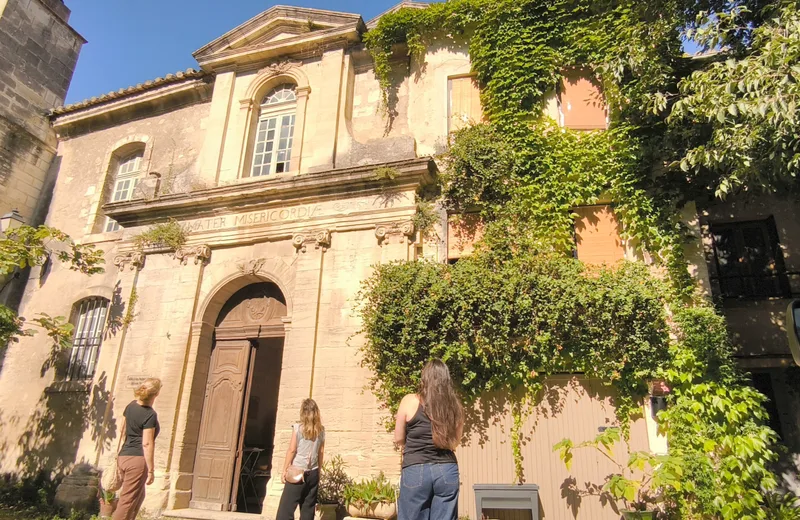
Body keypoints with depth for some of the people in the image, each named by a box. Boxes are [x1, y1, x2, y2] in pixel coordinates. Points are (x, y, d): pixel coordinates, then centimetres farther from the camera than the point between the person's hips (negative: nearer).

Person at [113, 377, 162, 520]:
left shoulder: (131, 406, 7)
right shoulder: (150, 415, -17)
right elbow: (147, 443, -18)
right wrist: (151, 469, -13)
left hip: (123, 457, 9)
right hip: (137, 460, -8)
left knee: (139, 496, 22)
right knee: (128, 500, -2)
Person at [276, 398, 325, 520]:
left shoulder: (298, 427, -7)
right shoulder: (321, 430, 4)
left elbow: (292, 450, -7)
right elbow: (321, 452, 9)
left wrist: (284, 470, 1)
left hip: (297, 472, -4)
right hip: (313, 473, 4)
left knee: (286, 508, 0)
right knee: (308, 509, 9)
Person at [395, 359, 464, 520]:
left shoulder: (410, 401, -5)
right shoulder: (455, 406, 4)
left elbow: (399, 439, 3)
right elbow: (455, 441, 13)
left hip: (416, 471, -3)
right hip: (447, 471, 3)